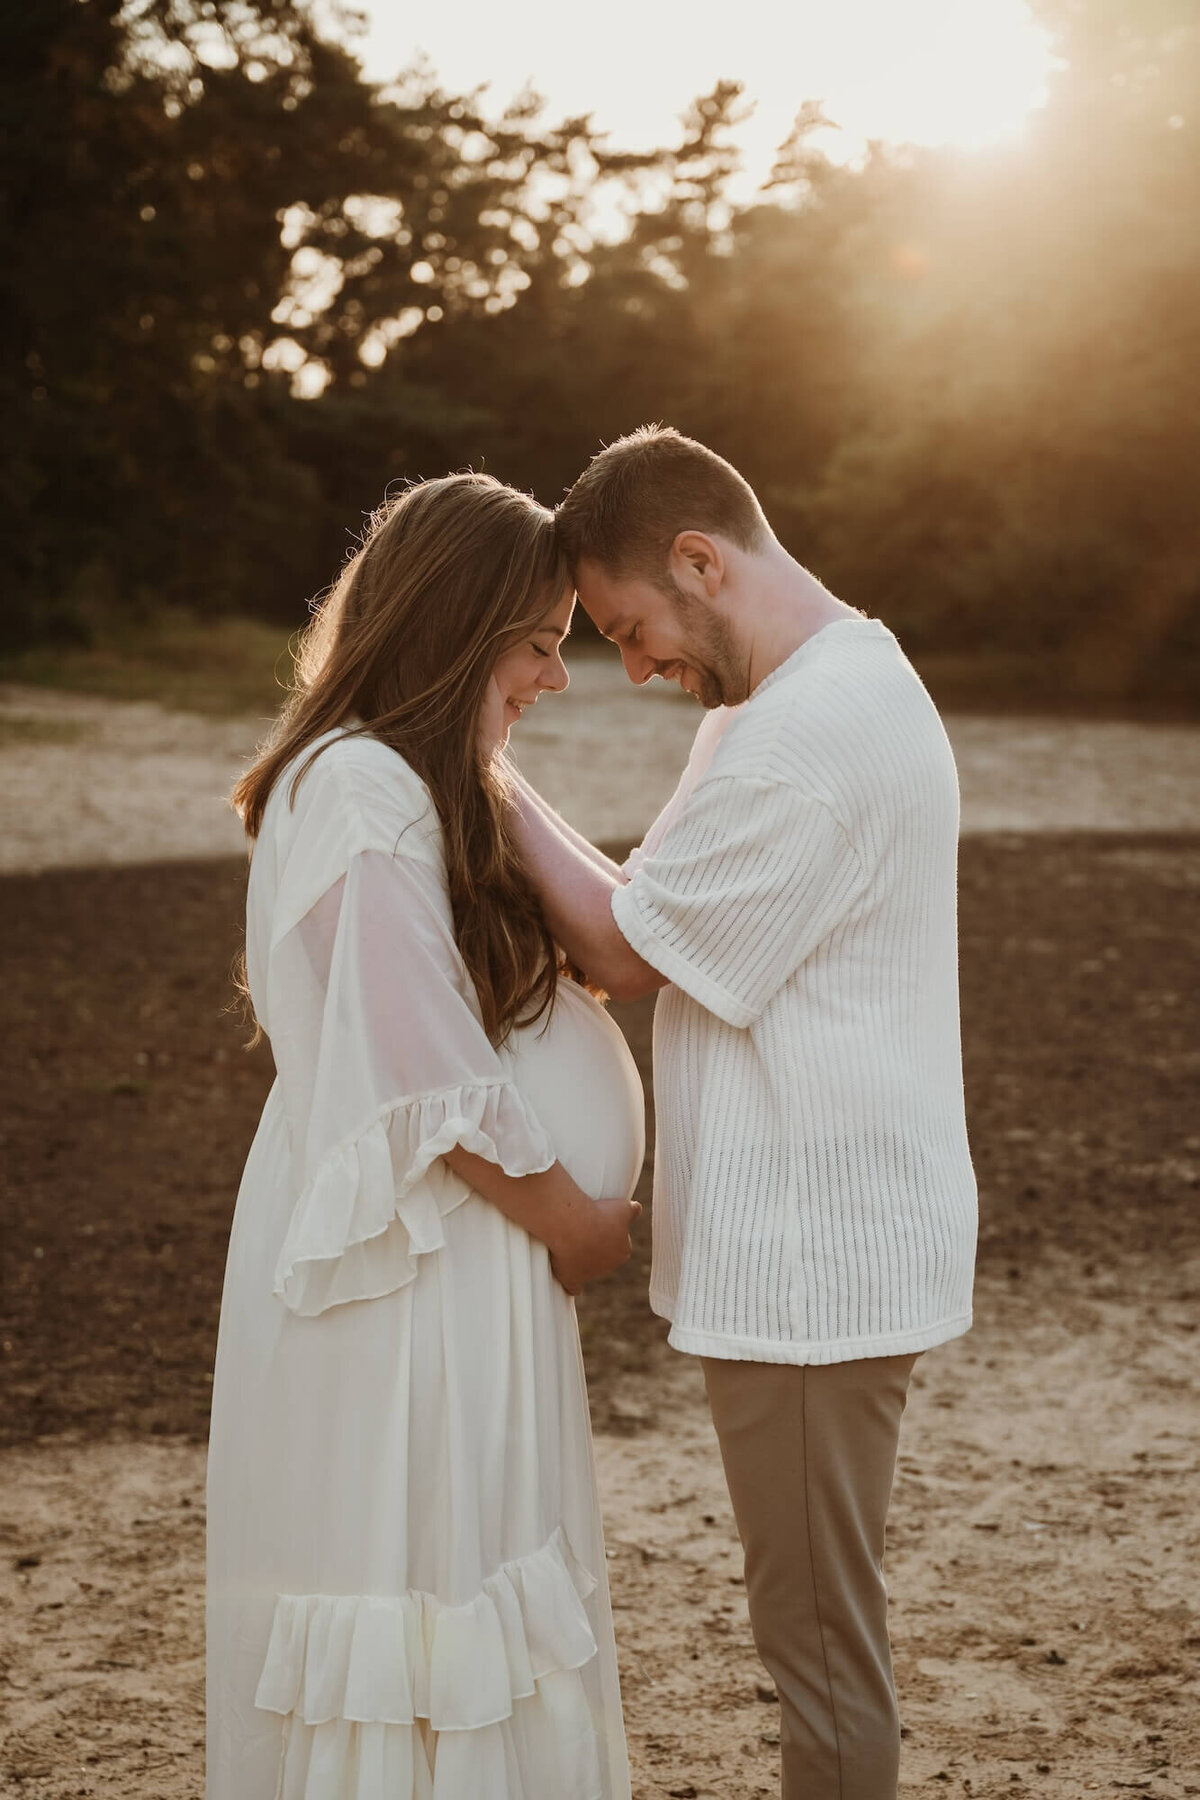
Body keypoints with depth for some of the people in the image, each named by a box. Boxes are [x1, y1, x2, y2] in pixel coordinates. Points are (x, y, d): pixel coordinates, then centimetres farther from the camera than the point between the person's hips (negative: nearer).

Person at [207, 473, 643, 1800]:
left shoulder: (407, 782, 13)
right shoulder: (367, 795, -20)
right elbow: (431, 1087, -20)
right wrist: (574, 1222, -10)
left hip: (442, 1244, 10)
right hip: (412, 1264, -10)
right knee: (420, 1582, 0)